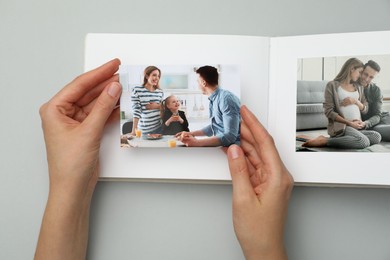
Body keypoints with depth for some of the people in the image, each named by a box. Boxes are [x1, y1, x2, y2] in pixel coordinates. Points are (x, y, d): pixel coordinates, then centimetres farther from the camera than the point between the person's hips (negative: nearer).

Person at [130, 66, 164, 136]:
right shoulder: (137, 90, -6)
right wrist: (134, 130, -17)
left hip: (159, 127, 4)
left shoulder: (160, 92, 7)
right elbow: (136, 111, -11)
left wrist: (158, 106, -7)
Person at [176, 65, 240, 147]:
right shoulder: (214, 99, 9)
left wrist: (197, 142, -29)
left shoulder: (226, 99, -19)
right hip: (221, 145, 8)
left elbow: (230, 136, -27)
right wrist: (192, 133, 16)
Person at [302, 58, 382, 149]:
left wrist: (355, 101, -2)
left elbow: (365, 110, 19)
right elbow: (329, 111, -6)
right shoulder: (332, 85, 1)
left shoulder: (359, 87, 20)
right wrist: (349, 123, -14)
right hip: (340, 126, -6)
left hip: (358, 126, 6)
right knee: (363, 142, -33)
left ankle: (341, 139, -16)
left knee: (376, 137, -24)